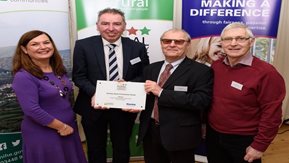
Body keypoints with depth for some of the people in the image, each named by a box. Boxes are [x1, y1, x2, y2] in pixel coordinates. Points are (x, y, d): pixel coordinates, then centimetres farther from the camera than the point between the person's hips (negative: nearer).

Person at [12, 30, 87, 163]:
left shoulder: (58, 70, 3)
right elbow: (32, 110, -23)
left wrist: (67, 125, 6)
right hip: (42, 133, -6)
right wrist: (61, 126, -16)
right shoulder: (23, 77, -19)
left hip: (69, 128, 7)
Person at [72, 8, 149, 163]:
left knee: (122, 148, 21)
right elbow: (78, 76, -6)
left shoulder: (138, 48, -4)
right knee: (95, 149, 20)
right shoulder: (83, 45, -7)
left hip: (125, 107, 1)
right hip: (94, 107, 0)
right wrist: (94, 93, -24)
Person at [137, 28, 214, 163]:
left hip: (180, 135, -4)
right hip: (149, 132, 5)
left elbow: (202, 101, -22)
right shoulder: (150, 69, 9)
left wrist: (161, 92, -22)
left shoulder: (201, 71, -9)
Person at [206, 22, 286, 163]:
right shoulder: (215, 66, -3)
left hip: (244, 140, -4)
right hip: (213, 135, 5)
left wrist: (259, 145, -13)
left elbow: (271, 114, -16)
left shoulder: (265, 72, -19)